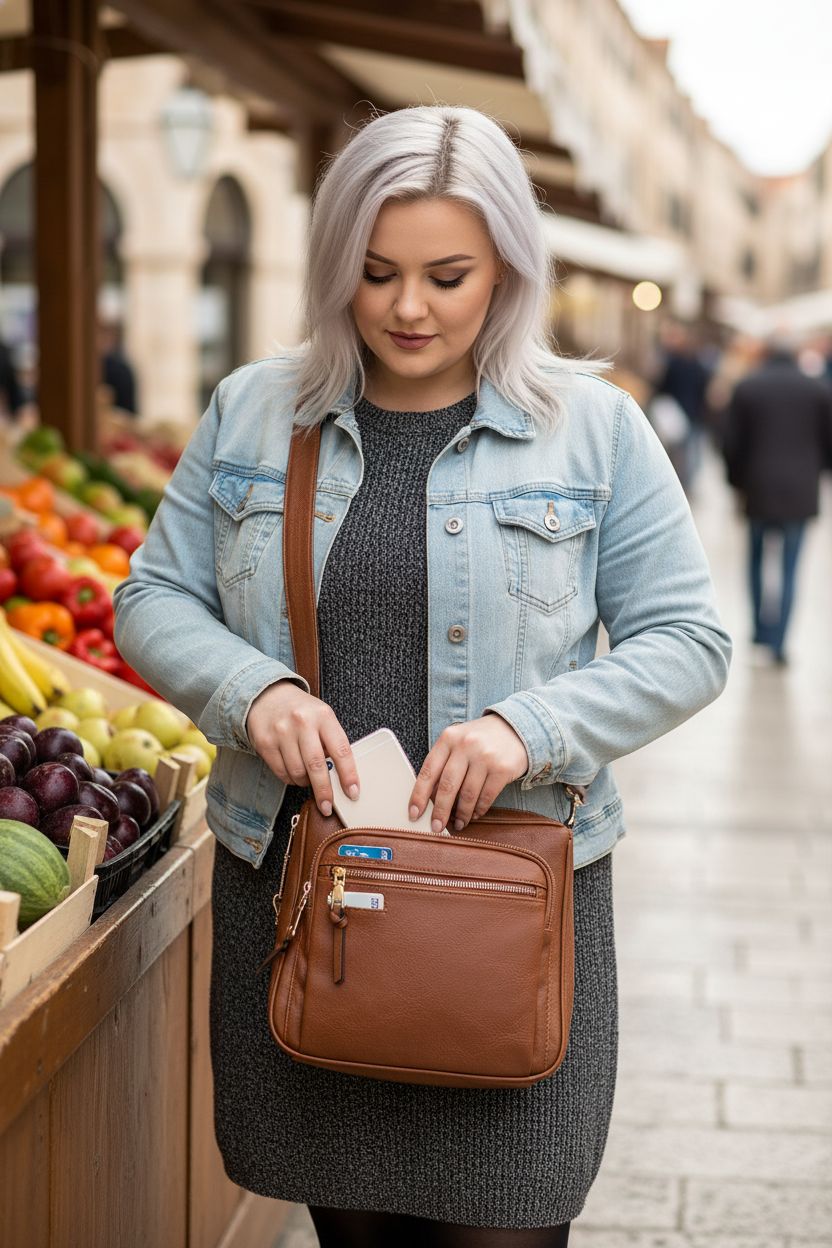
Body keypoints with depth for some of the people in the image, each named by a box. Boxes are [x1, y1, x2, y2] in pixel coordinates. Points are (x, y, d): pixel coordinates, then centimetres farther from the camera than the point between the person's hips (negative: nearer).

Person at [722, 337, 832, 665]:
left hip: (758, 490, 0)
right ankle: (777, 643, 0)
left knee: (757, 561, 16)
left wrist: (738, 481, 13)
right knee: (789, 568, 4)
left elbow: (731, 444, -1)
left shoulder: (746, 388, -1)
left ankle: (761, 629, 12)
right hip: (801, 492, 0)